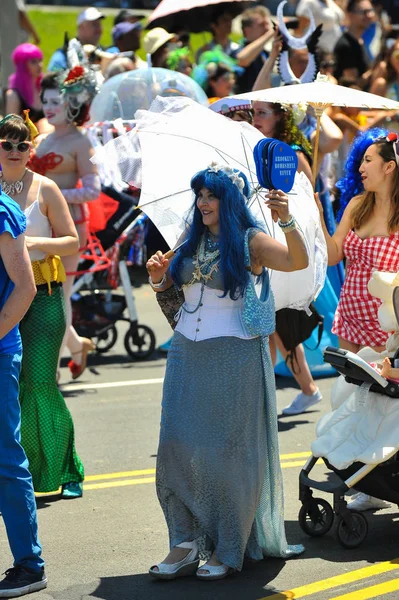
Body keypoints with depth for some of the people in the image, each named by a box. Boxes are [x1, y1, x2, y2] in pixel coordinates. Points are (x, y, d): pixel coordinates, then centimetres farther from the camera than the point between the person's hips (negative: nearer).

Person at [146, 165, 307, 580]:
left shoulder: (250, 242, -8)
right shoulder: (194, 242, 10)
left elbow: (298, 261, -24)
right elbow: (167, 285, 19)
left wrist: (286, 221, -40)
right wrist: (159, 277, -4)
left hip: (234, 356, -6)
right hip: (186, 353, 6)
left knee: (227, 449, 1)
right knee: (177, 445, 3)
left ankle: (228, 550, 10)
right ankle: (185, 544, 9)